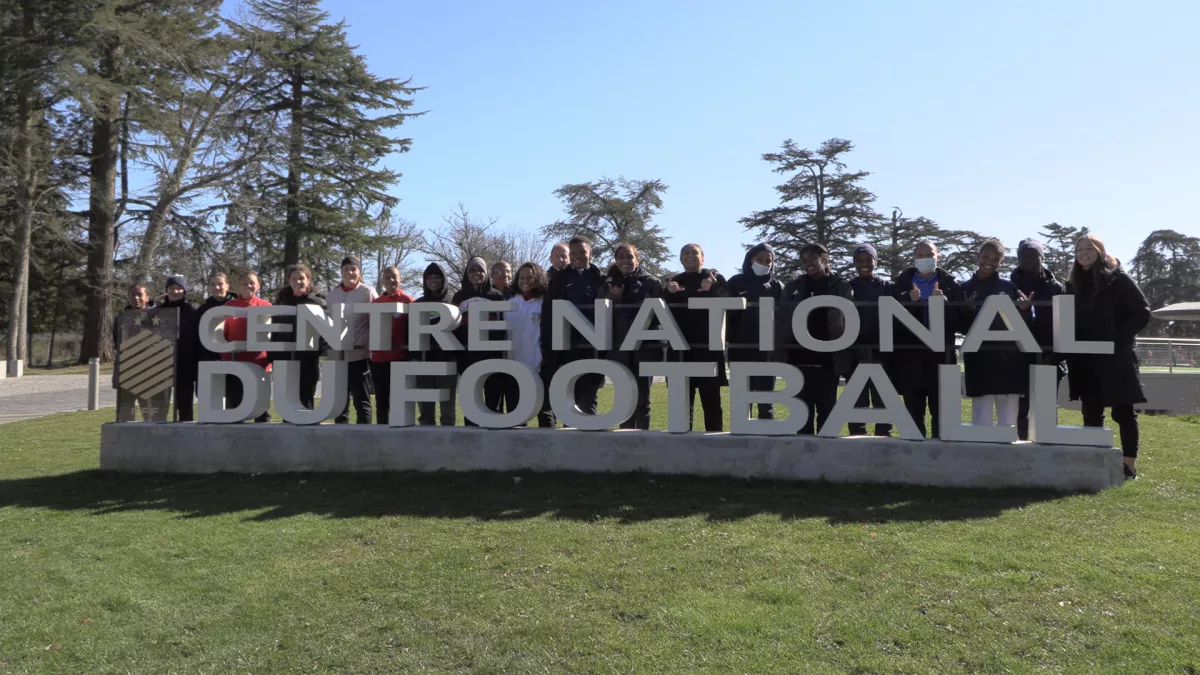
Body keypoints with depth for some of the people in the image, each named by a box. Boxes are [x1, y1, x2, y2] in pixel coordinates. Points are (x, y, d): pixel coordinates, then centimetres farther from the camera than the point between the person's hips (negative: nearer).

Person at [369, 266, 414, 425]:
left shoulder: (407, 301, 0)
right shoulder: (375, 302, 13)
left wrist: (408, 347, -9)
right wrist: (371, 348, 9)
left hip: (400, 356, -5)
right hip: (378, 357, 5)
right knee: (381, 399, 9)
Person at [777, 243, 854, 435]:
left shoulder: (842, 287, 5)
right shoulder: (793, 287, 11)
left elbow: (850, 320, 0)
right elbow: (781, 320, 9)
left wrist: (845, 353, -9)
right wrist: (780, 350, -2)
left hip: (828, 358, -2)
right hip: (799, 357, 2)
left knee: (826, 407, 3)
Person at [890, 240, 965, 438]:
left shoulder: (950, 284, 8)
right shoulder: (901, 284, 9)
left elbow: (958, 321, 0)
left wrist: (944, 303, -15)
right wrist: (910, 302, -15)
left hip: (940, 356, 0)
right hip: (911, 358, 1)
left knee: (941, 413, -1)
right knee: (914, 413, 3)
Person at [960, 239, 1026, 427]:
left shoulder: (1009, 287, 10)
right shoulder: (966, 288, 7)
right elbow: (961, 327, 3)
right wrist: (967, 311, -16)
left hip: (1008, 356, 1)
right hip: (979, 357, -1)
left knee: (1008, 418, 4)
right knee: (982, 415, -3)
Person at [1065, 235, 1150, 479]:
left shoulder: (1118, 280, -2)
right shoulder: (1074, 285, 12)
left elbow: (1142, 312, -6)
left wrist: (1119, 338, -16)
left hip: (1116, 358, -5)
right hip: (1085, 360, 5)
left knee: (1123, 412, 1)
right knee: (1091, 413, 7)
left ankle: (1130, 464, 6)